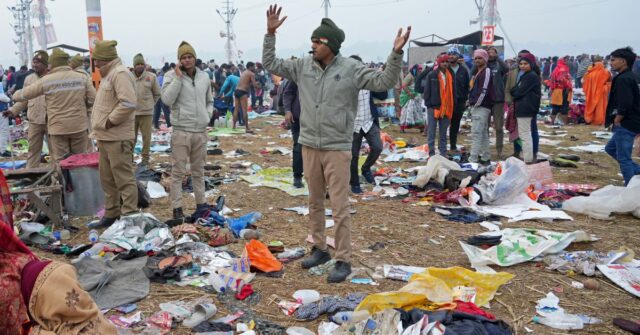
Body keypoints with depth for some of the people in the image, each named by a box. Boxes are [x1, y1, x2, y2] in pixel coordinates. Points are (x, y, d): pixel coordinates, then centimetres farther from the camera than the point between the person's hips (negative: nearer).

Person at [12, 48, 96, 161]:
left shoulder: (46, 80, -3)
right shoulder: (82, 78, 0)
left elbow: (25, 94, 8)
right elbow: (93, 99, -2)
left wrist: (15, 95, 30)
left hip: (58, 128, -1)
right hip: (79, 126, 1)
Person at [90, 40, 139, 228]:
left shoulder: (120, 74, -14)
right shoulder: (109, 74, 18)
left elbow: (128, 103, -26)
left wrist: (109, 121, -18)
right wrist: (101, 124, 14)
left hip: (117, 138, -11)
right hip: (105, 137, 11)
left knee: (124, 178, -5)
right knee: (107, 179, 17)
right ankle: (111, 213, 29)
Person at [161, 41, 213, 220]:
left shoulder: (204, 77, 9)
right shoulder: (172, 76, -4)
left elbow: (209, 101, 21)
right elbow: (167, 99, -18)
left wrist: (208, 114, 4)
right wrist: (178, 77, -17)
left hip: (201, 131, 4)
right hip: (181, 131, -4)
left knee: (198, 170, 15)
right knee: (178, 171, 0)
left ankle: (201, 203, 26)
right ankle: (177, 207, 8)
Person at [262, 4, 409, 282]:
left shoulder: (351, 69, -9)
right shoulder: (302, 66, 3)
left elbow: (383, 82, -14)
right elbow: (270, 65, 8)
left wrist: (396, 54, -27)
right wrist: (270, 34, -1)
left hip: (337, 148, -5)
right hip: (309, 146, 5)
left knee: (340, 207, -1)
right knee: (315, 203, 16)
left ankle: (343, 260, 11)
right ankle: (319, 249, 32)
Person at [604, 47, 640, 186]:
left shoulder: (623, 79, -18)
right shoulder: (628, 77, 14)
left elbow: (625, 104, -27)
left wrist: (617, 121, -14)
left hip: (626, 125, -10)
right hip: (629, 124, 10)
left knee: (623, 158, -2)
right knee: (610, 148, 22)